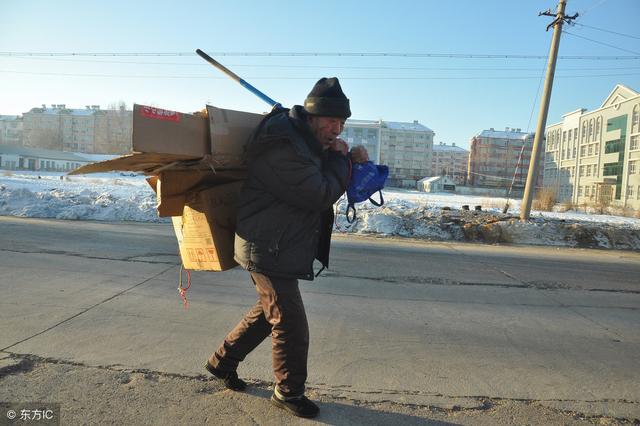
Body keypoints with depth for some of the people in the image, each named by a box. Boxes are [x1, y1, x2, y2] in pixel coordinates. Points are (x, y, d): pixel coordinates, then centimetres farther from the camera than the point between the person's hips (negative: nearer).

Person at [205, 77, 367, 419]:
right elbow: (322, 194, -25)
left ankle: (222, 361, 42)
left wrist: (346, 159, 3)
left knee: (268, 311, 24)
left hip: (278, 247, 11)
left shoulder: (304, 139, 9)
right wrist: (340, 159, -10)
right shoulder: (284, 147, -25)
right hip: (268, 251, -11)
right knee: (291, 326, 1)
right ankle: (288, 393, 23)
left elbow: (323, 181, 19)